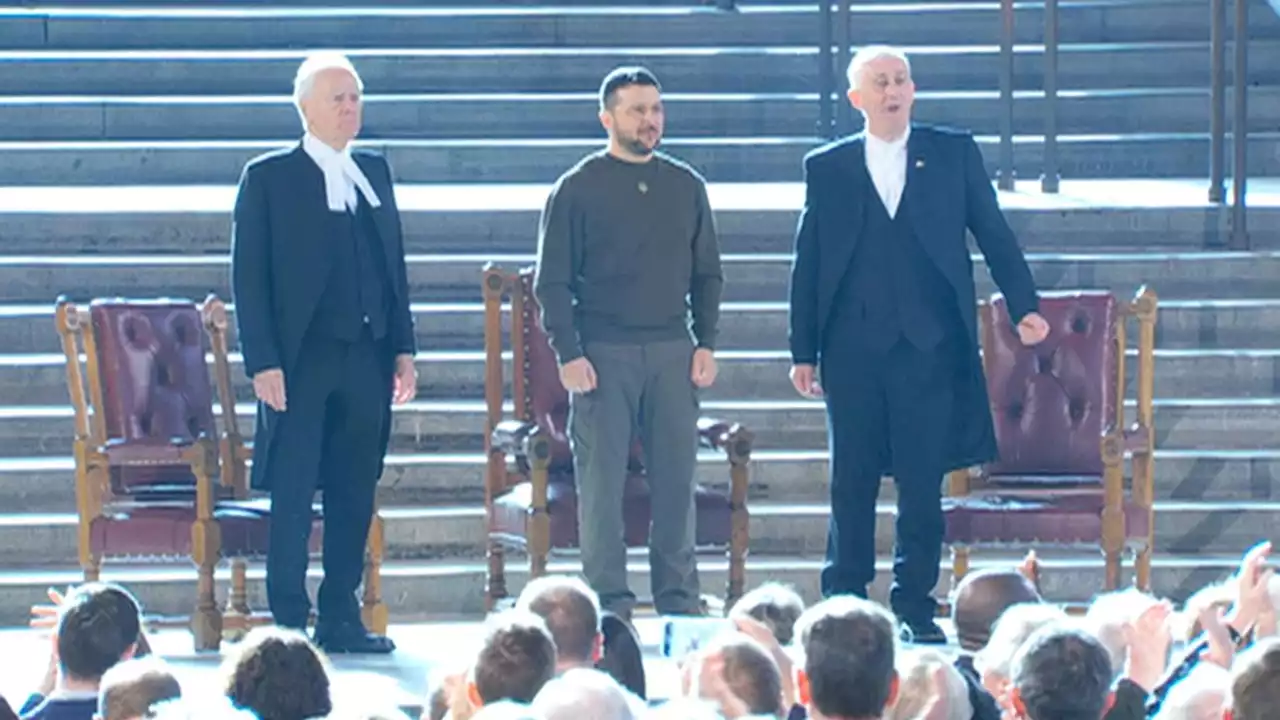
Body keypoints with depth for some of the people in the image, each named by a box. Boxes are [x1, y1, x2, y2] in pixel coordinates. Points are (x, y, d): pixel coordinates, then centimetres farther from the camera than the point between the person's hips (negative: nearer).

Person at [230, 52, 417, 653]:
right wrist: (263, 362, -12)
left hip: (367, 357, 5)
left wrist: (402, 347, 10)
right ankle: (289, 621, 3)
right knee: (292, 495, -2)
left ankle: (340, 618, 15)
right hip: (301, 358, -5)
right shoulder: (269, 178, -2)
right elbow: (249, 278, -5)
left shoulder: (374, 173, 14)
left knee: (355, 494, 7)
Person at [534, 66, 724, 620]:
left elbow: (707, 273, 17)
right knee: (601, 480, -3)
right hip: (602, 354, -3)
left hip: (672, 352, 3)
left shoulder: (686, 186, 12)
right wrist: (568, 355, -9)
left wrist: (706, 343, 5)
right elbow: (552, 281, 0)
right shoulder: (578, 189, 1)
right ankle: (609, 602, 1)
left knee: (677, 476, 3)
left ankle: (679, 598, 9)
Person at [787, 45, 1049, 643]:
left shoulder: (953, 154, 9)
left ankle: (915, 604, 8)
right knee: (851, 481, 2)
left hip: (930, 345, 0)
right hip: (853, 347, 0)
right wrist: (803, 350, 4)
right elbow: (808, 263, 8)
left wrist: (1025, 306, -4)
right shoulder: (826, 168, 9)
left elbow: (993, 233, 8)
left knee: (923, 481, 0)